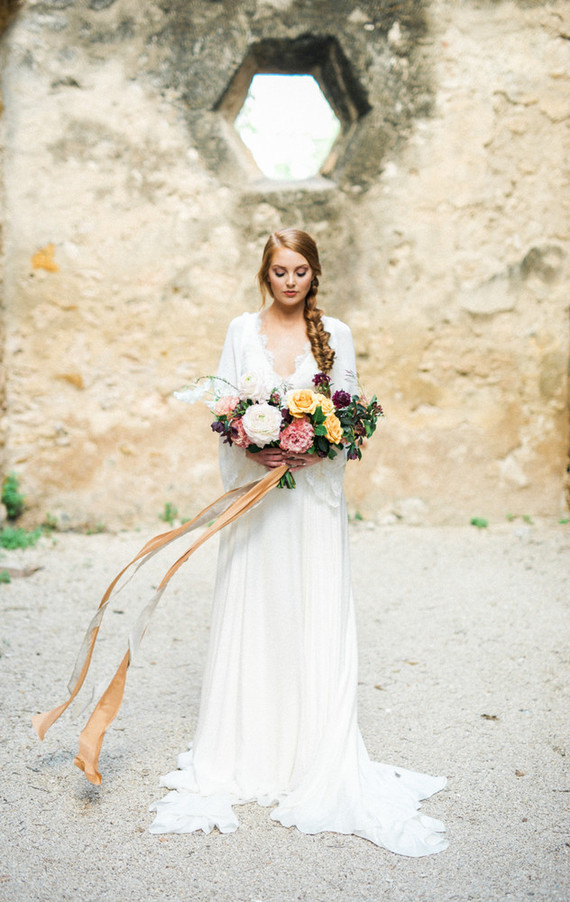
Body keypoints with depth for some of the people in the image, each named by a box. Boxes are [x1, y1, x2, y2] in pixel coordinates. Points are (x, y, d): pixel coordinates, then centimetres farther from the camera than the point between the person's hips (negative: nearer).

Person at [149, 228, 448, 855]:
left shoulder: (334, 333, 7)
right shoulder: (242, 330, 7)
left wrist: (320, 449, -13)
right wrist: (255, 450, -14)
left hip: (314, 491, 0)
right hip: (254, 490, 0)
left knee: (315, 617, 1)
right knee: (251, 615, 3)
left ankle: (316, 757, 13)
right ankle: (246, 752, 17)